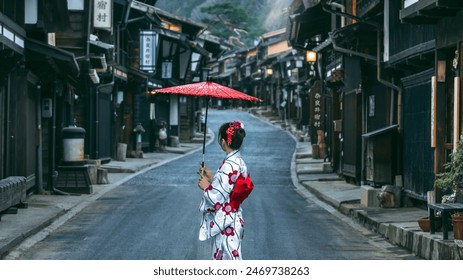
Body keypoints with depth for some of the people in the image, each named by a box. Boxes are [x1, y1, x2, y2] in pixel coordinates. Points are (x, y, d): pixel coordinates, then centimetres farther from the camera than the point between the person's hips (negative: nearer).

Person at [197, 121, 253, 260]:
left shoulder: (229, 166, -22)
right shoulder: (238, 162, 6)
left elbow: (217, 199, -21)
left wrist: (206, 187, -5)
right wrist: (211, 178, 14)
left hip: (225, 224, -10)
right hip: (229, 220, 10)